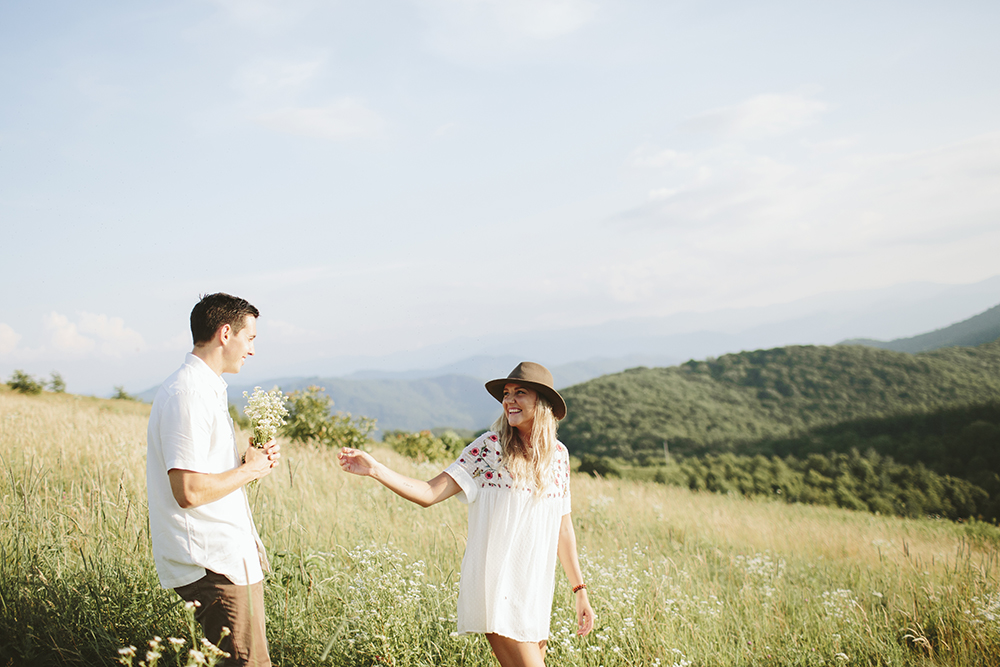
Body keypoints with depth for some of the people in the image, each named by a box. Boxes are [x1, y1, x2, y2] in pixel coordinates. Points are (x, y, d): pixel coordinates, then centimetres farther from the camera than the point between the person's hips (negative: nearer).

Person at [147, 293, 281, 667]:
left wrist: (250, 461, 6)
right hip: (215, 563, -10)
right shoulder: (188, 395, -18)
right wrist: (249, 470, -11)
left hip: (228, 556, 10)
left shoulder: (204, 388, 16)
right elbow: (189, 491, -24)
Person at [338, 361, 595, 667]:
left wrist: (580, 589, 16)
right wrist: (375, 469, -23)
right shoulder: (489, 447, -6)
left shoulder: (558, 454, 8)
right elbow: (429, 493, -10)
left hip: (536, 590, 6)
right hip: (495, 585, -6)